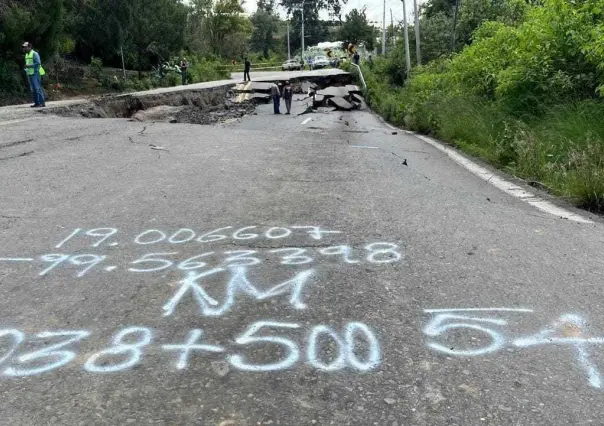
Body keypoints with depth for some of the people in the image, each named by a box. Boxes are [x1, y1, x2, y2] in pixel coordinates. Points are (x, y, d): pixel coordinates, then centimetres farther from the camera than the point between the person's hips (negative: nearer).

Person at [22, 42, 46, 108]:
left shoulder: (34, 54, -7)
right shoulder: (27, 55, 19)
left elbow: (38, 63, -16)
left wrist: (29, 66, -18)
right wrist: (26, 67, 9)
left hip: (35, 73, -9)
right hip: (29, 74, 9)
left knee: (37, 88, -11)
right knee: (33, 89, 6)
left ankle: (42, 103, -11)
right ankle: (36, 103, 8)